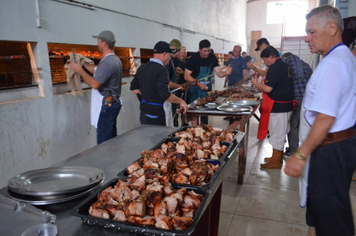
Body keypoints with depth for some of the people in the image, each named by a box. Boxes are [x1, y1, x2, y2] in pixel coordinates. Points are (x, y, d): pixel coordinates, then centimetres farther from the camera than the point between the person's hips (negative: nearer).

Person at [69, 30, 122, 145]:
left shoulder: (107, 62, -18)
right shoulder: (115, 59, 14)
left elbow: (95, 84, -22)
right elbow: (99, 73, 20)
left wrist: (80, 71, -11)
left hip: (106, 105, -10)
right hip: (113, 103, 10)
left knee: (103, 143, -5)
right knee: (111, 139, 16)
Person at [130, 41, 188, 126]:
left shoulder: (142, 68, 7)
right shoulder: (161, 70, -18)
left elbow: (133, 88, 15)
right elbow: (165, 95, -25)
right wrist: (180, 101, -14)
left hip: (144, 113, 8)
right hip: (157, 115, -8)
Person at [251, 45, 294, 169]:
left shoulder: (275, 67, -18)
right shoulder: (285, 65, 13)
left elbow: (268, 88, -24)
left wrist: (256, 83, -6)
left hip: (278, 106, -10)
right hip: (286, 104, 10)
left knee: (277, 133, -1)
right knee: (280, 133, 18)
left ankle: (275, 161, 10)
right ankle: (278, 157, 31)